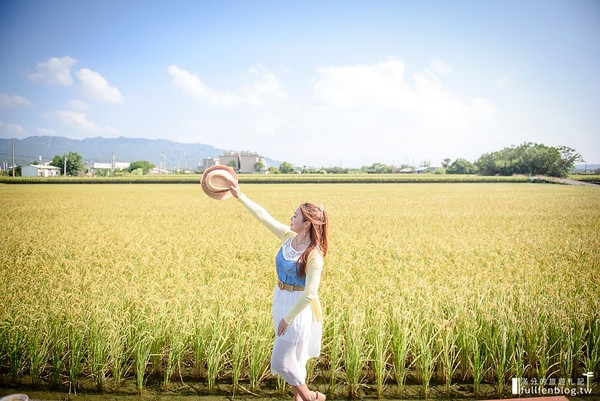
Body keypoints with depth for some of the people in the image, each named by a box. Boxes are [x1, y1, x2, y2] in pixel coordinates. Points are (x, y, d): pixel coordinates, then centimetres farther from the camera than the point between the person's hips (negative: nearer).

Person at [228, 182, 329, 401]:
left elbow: (309, 294, -24)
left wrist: (288, 317, -19)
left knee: (281, 360, 1)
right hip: (282, 300, 7)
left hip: (299, 308, -7)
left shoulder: (314, 254, -24)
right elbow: (263, 215, 2)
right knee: (293, 357, 18)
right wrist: (239, 196, 2)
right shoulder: (288, 236, -4)